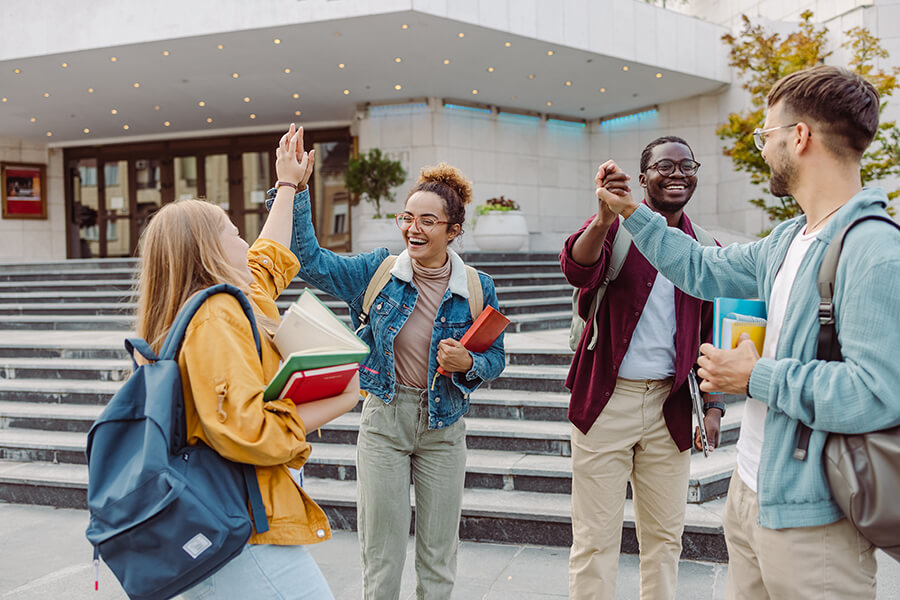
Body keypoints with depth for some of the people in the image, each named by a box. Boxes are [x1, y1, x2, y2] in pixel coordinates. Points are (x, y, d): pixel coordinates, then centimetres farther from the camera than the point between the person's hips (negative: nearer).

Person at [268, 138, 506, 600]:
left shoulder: (478, 289, -6)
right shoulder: (380, 271, -5)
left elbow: (495, 357, 3)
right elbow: (311, 261, -9)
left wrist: (468, 365, -19)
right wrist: (295, 191, -16)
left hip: (442, 424, 1)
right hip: (384, 418, 0)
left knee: (438, 554, 14)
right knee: (381, 552, 9)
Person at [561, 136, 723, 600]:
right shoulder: (615, 227, -1)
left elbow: (713, 333, 13)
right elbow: (577, 269, -24)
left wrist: (713, 405, 6)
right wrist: (603, 221, -44)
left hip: (670, 405, 4)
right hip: (606, 401, -3)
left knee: (664, 536, 15)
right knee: (595, 539, 3)